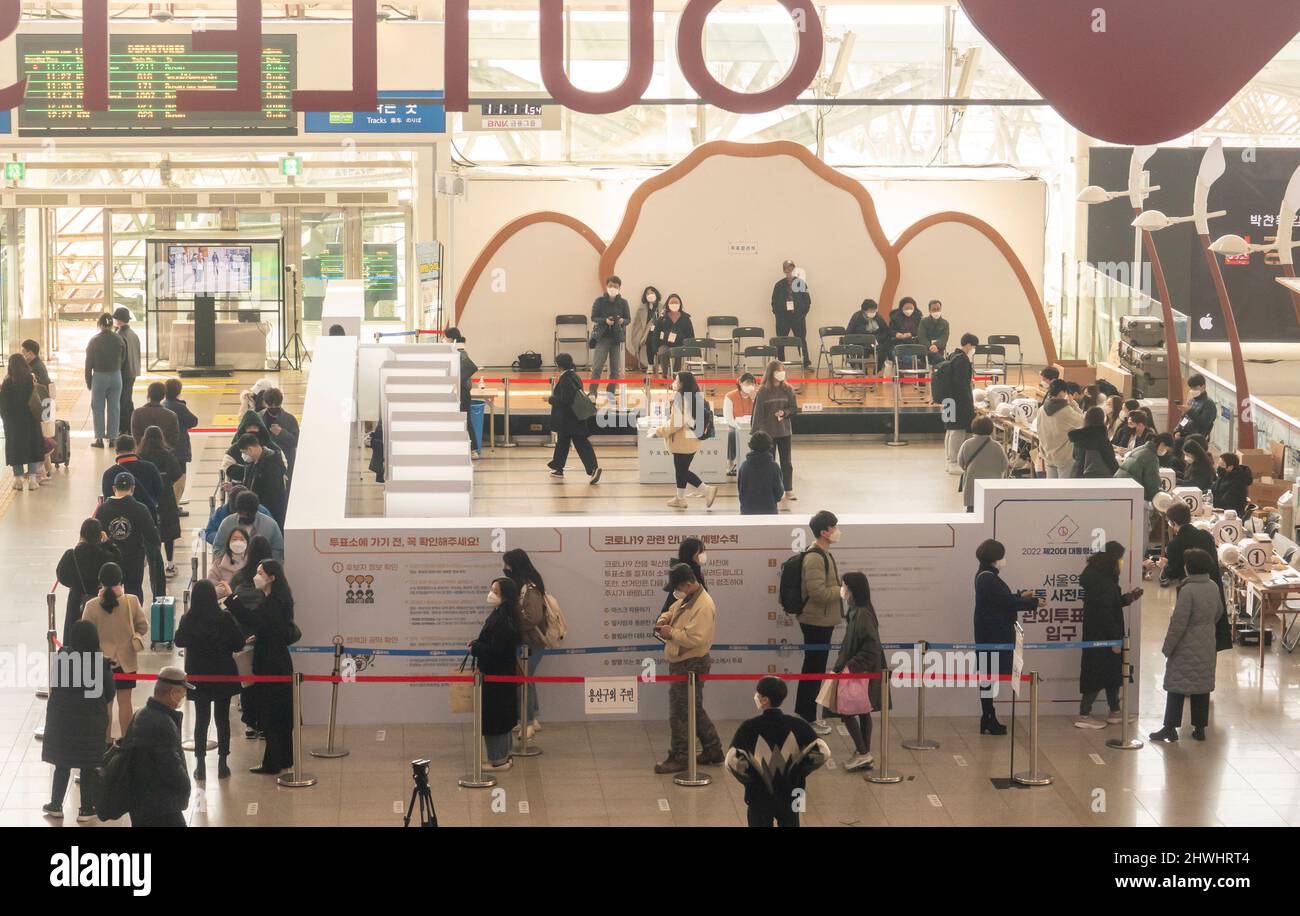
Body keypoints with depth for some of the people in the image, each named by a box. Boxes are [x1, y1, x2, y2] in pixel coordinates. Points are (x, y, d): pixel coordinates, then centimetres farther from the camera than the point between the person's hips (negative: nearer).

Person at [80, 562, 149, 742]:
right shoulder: (132, 602, -13)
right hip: (126, 660, 1)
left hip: (101, 661, -1)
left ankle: (106, 742, 16)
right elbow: (143, 627, -3)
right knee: (125, 701, 11)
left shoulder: (92, 606, -16)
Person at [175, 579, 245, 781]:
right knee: (222, 718, 10)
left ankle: (200, 766, 9)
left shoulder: (188, 620, -13)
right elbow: (239, 643, -8)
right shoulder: (225, 617, -15)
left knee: (201, 719, 10)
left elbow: (179, 642, 4)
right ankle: (222, 764, 13)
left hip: (198, 677, 1)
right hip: (223, 675, -1)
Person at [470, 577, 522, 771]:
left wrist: (474, 648, -11)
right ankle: (503, 756, 26)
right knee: (500, 716, 17)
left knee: (492, 718, -1)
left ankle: (497, 760, 6)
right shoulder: (500, 614, 8)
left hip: (497, 675, -10)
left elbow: (495, 649, -26)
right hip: (502, 674, 10)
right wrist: (476, 645, -3)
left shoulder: (503, 619, -23)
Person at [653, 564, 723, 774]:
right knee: (695, 711, 18)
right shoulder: (685, 599, 9)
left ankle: (678, 758, 6)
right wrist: (664, 619, 5)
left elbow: (695, 638, -30)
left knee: (680, 713, -3)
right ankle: (712, 751, 27)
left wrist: (671, 633, -19)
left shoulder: (703, 607, -22)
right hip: (681, 664, 10)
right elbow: (672, 611, 28)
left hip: (690, 666, -10)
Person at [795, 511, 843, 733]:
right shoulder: (814, 558, -21)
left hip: (822, 621, 10)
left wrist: (841, 588, 10)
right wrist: (842, 590, -16)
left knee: (812, 667, 17)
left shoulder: (824, 554, 12)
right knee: (814, 669, -3)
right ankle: (808, 718, 5)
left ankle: (804, 713, 26)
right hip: (816, 621, -10)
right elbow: (818, 592, -27)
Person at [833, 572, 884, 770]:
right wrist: (843, 666, 15)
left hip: (861, 672, -9)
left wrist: (850, 667, -24)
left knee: (847, 711, -3)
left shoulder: (863, 615, -22)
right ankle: (864, 756, 20)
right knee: (862, 712, 13)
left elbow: (871, 648, -25)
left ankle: (863, 753, 3)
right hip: (860, 671, 9)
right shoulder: (856, 612, 7)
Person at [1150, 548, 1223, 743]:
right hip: (1207, 645, 7)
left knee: (1176, 687, 2)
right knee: (1202, 685, 11)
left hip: (1186, 647, -7)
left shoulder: (1187, 590, -21)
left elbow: (1179, 622, -21)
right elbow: (1218, 612, 17)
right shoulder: (1213, 587, 1)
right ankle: (1199, 728, 16)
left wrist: (1167, 647, -12)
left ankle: (1170, 728, 4)